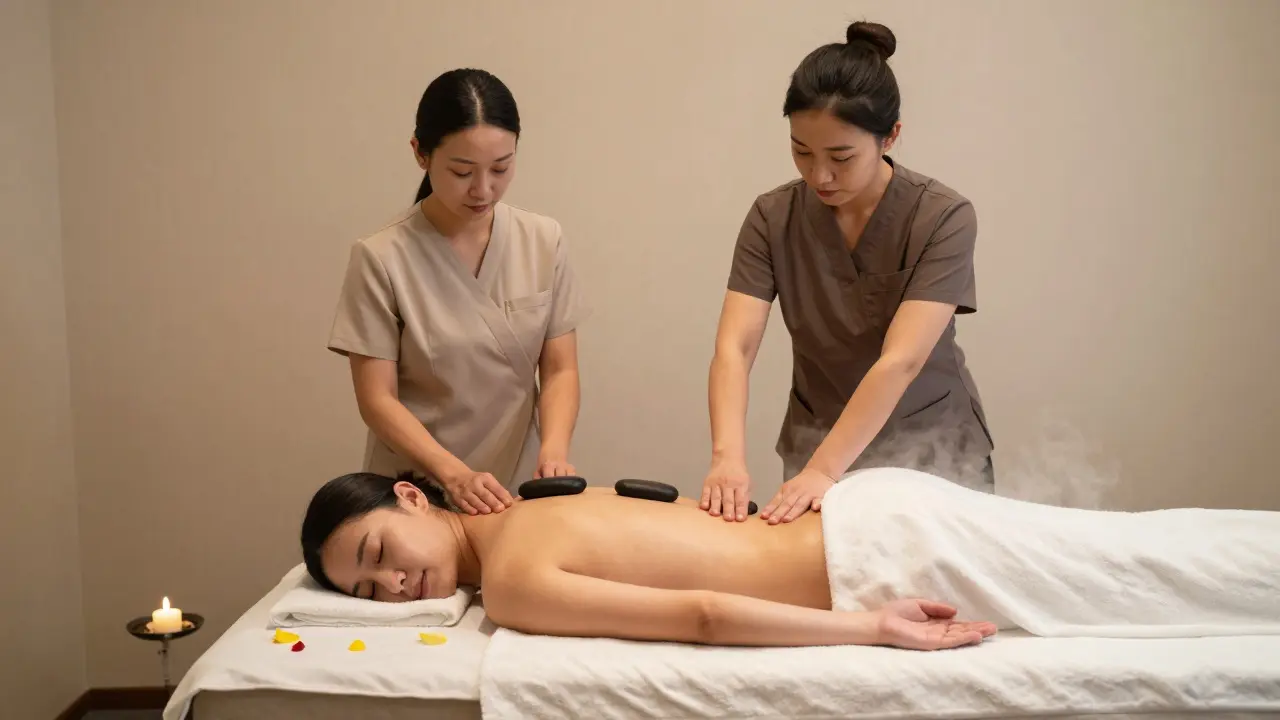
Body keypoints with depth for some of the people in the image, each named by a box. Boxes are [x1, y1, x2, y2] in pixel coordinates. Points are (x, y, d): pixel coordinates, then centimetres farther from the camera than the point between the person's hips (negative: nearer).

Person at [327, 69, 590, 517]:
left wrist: (554, 446, -21)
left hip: (519, 489, 3)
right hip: (416, 494, -2)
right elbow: (377, 399, -12)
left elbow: (560, 370, -2)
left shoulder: (544, 242, -5)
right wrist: (454, 473, -26)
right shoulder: (382, 258, -14)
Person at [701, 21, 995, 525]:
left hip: (930, 445, -2)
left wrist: (823, 471, -35)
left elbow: (900, 362, -27)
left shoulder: (943, 218, -18)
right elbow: (733, 348, -18)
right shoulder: (772, 218, -10)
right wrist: (728, 455, -34)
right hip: (816, 441, 2)